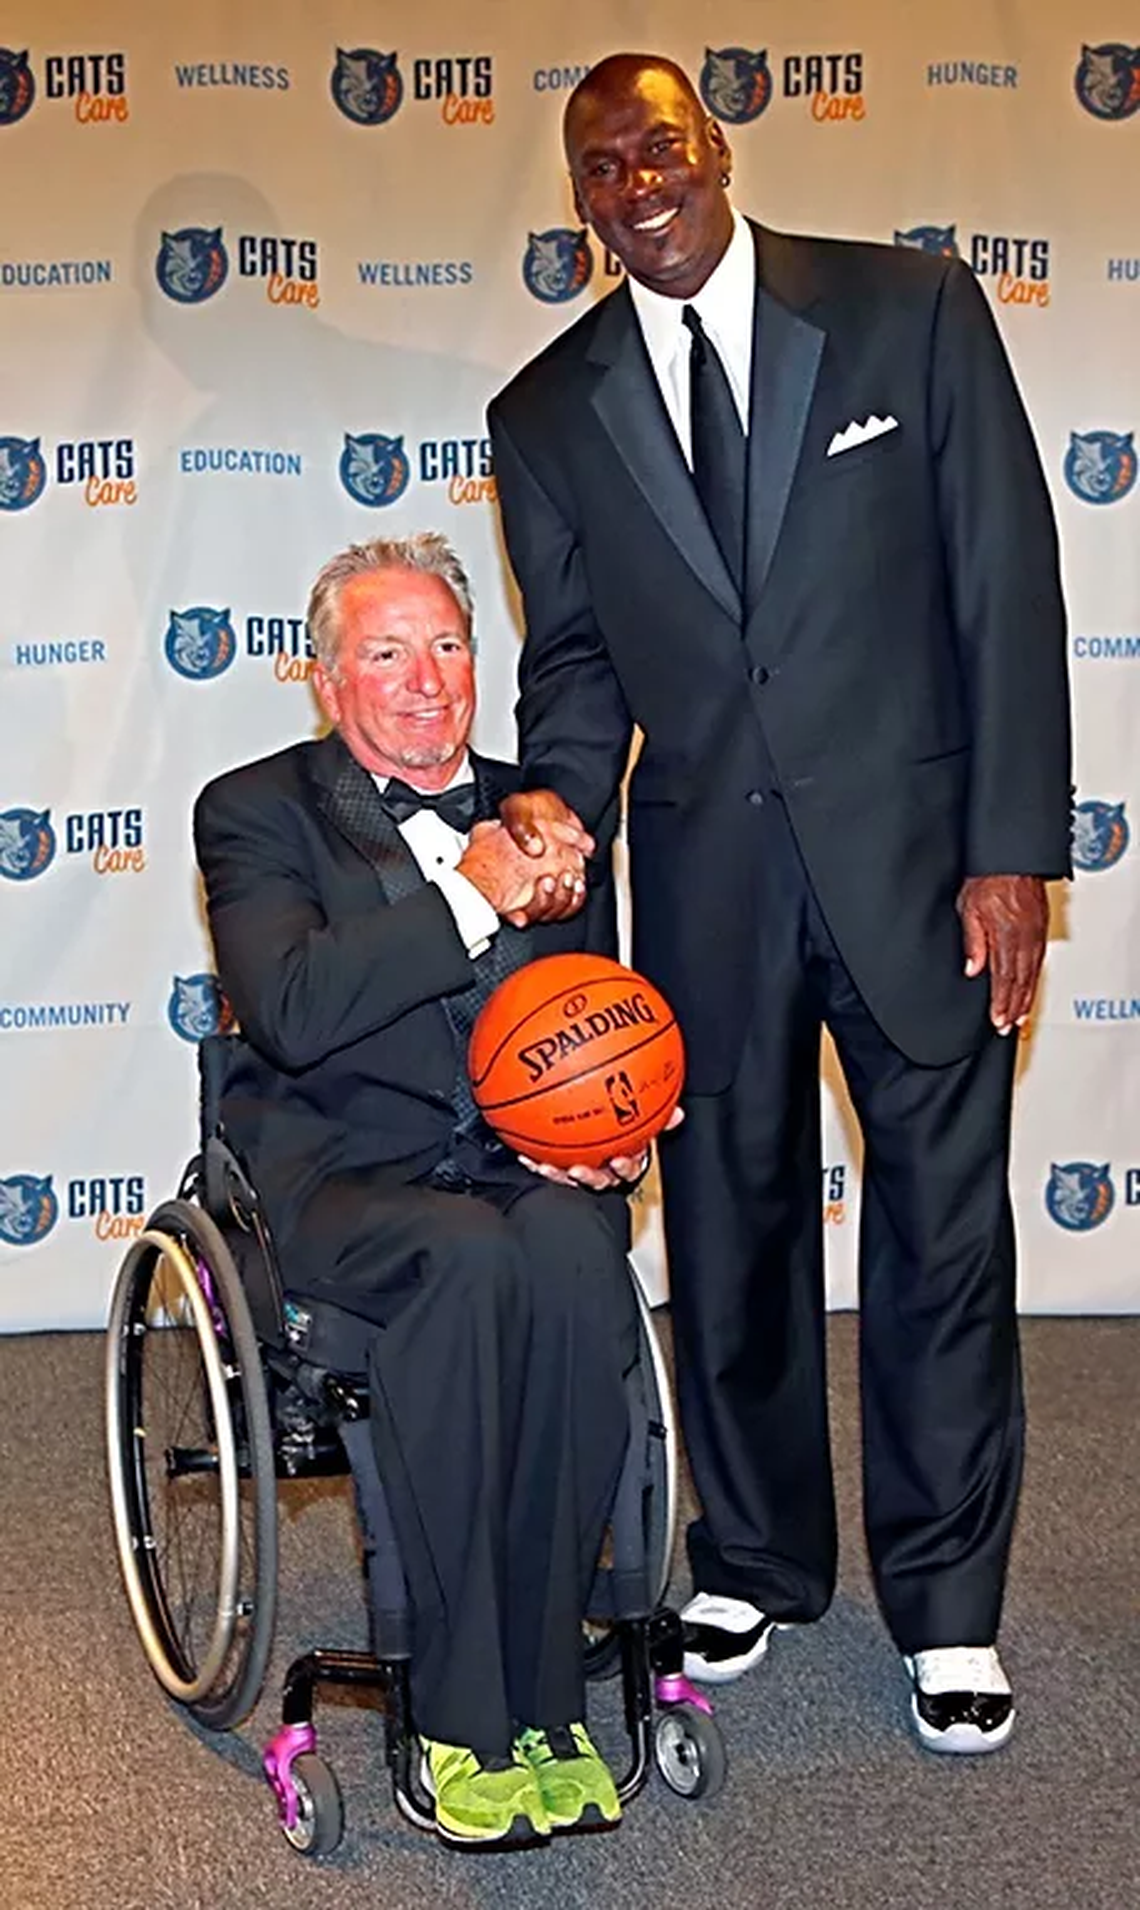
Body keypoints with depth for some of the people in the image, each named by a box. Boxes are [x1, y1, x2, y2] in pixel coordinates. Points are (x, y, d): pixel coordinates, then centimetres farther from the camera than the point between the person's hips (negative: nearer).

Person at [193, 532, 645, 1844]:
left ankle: (541, 1699, -24)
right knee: (469, 1255, -36)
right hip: (339, 1176, -3)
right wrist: (471, 899, -17)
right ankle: (465, 1723, -25)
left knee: (569, 1244, -33)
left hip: (522, 1163, 3)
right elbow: (291, 1013, -14)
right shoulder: (256, 813, 5)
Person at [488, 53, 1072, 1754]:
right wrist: (558, 796, -13)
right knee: (729, 1225, 13)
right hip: (704, 878, 3)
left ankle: (947, 1599, 21)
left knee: (943, 1226, 4)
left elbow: (1005, 578, -4)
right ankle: (759, 1560, 33)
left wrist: (1012, 849, -9)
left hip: (913, 848, -2)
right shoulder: (549, 414, 6)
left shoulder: (911, 308, -2)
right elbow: (574, 651, 10)